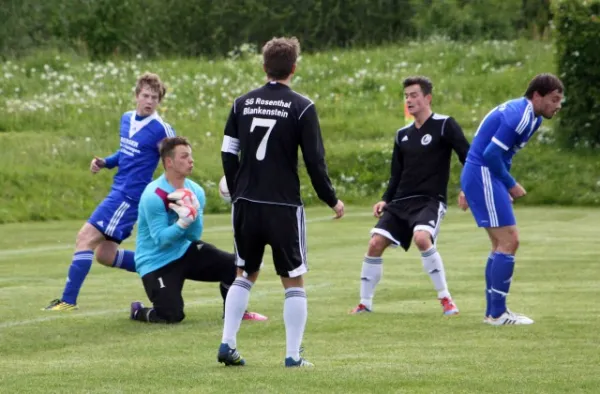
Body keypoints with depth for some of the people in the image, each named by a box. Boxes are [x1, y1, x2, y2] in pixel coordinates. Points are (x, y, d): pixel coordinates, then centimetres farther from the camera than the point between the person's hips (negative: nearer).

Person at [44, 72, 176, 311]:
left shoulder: (162, 130, -13)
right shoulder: (126, 119, 11)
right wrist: (105, 163, 9)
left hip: (129, 196, -9)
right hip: (118, 193, 9)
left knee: (85, 237, -14)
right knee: (105, 255, 12)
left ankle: (68, 300, -14)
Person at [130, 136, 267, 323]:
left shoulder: (195, 191, -2)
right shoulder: (153, 196, -24)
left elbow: (194, 235, -6)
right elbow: (160, 240, -24)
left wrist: (193, 215, -26)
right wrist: (183, 222, -38)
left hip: (185, 251, 6)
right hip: (156, 263, -6)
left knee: (233, 264, -11)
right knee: (172, 316, -18)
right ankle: (137, 311, 15)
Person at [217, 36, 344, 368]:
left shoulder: (242, 103, 5)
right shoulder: (301, 107, -7)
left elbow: (228, 153, 7)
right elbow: (314, 160, -8)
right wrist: (332, 200, 3)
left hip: (246, 203, 4)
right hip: (284, 206, -4)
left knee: (245, 275, 19)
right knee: (294, 281, 6)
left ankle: (227, 345, 11)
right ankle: (293, 355, 1)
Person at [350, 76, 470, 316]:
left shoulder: (444, 125, -4)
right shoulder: (402, 135, 15)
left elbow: (467, 157, -9)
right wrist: (385, 200, 6)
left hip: (430, 200, -6)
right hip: (401, 202, 6)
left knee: (421, 238, -33)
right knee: (375, 243, -8)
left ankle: (446, 299, -20)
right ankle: (365, 304, 6)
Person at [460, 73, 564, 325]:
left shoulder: (529, 115, 14)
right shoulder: (520, 116, -18)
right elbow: (492, 154, -23)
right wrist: (511, 186, -12)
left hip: (480, 177, 10)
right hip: (483, 175, -10)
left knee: (502, 244, 14)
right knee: (508, 241, -10)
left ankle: (494, 311, 18)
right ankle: (497, 313, -7)